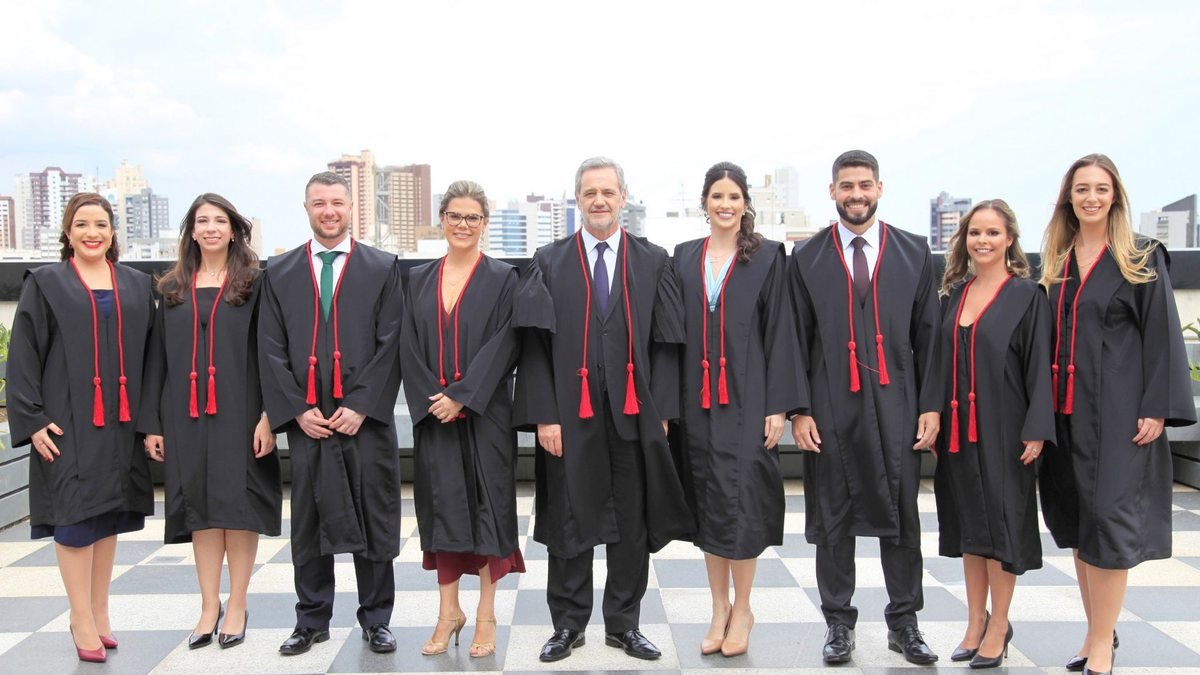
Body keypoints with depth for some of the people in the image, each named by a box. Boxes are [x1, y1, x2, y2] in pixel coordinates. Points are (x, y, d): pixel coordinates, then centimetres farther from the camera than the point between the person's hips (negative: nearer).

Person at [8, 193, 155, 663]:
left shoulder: (137, 285, 11)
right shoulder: (45, 284, 2)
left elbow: (152, 355, 11)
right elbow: (23, 356, -2)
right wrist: (32, 419, -9)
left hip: (121, 421, 3)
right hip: (67, 421, -3)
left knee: (109, 515, 9)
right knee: (76, 516, -4)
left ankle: (99, 612, 20)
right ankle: (82, 620, 6)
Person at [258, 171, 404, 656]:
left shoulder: (383, 268, 4)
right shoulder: (279, 272, 9)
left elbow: (390, 344, -2)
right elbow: (270, 349, 5)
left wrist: (361, 407, -10)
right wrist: (297, 410, -5)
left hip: (366, 417, -1)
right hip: (305, 420, 2)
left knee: (374, 521, 4)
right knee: (309, 522, 9)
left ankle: (375, 620, 18)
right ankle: (312, 620, 22)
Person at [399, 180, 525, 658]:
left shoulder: (503, 279, -1)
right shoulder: (419, 280, 9)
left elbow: (502, 346, -10)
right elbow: (409, 348, 4)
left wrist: (461, 398, -17)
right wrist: (429, 399, -10)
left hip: (485, 415, -3)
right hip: (432, 415, 3)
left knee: (487, 507, 2)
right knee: (442, 507, 7)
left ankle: (486, 614, 14)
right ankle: (448, 611, 18)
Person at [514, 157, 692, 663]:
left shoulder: (653, 262, 6)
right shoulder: (549, 263, 3)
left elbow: (667, 344, 4)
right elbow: (535, 346, -1)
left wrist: (662, 411, -4)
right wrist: (544, 415, -9)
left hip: (634, 416, 1)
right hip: (570, 416, -1)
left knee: (632, 525, 9)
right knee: (569, 522, 7)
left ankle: (623, 624, 25)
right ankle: (568, 624, 23)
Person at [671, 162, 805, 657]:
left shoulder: (768, 257, 0)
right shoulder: (684, 258, 9)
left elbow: (780, 333, -3)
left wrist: (779, 406, -8)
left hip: (746, 397, -3)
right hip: (697, 397, 4)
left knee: (739, 498, -5)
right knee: (707, 501, 8)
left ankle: (741, 609, 13)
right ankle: (719, 607, 21)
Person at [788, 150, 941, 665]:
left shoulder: (914, 252, 7)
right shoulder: (807, 257, 4)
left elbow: (928, 335, 6)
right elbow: (797, 341, 3)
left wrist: (931, 405, 0)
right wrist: (798, 409, -3)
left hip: (896, 407, 1)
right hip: (832, 410, 0)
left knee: (902, 517, 7)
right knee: (832, 520, 7)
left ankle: (904, 623, 22)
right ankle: (839, 622, 21)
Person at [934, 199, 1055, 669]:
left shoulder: (1027, 295, -5)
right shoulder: (953, 294, 9)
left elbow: (1039, 365, -8)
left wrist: (1036, 432, -13)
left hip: (1002, 428, -5)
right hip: (958, 427, 5)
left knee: (1000, 521, 1)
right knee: (968, 522, 12)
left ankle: (998, 625, 15)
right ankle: (976, 621, 23)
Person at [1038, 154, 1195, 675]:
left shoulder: (1143, 259, -1)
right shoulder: (1056, 263, 12)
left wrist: (1157, 409, -13)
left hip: (1117, 410, -5)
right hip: (1066, 410, 5)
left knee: (1107, 520, -6)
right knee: (1075, 522, 10)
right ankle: (1100, 631, 23)